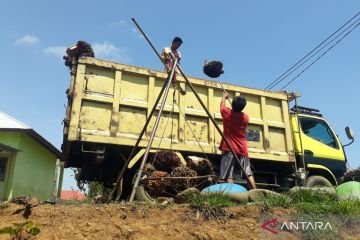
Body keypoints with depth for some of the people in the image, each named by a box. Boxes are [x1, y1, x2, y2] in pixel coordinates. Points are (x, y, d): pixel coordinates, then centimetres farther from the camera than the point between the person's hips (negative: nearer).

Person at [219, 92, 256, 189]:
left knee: (229, 176, -11)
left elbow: (222, 105, 20)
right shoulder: (245, 117, 4)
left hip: (229, 148, -3)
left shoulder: (227, 113, -3)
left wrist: (224, 97, 39)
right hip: (242, 149, 4)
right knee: (249, 174, 5)